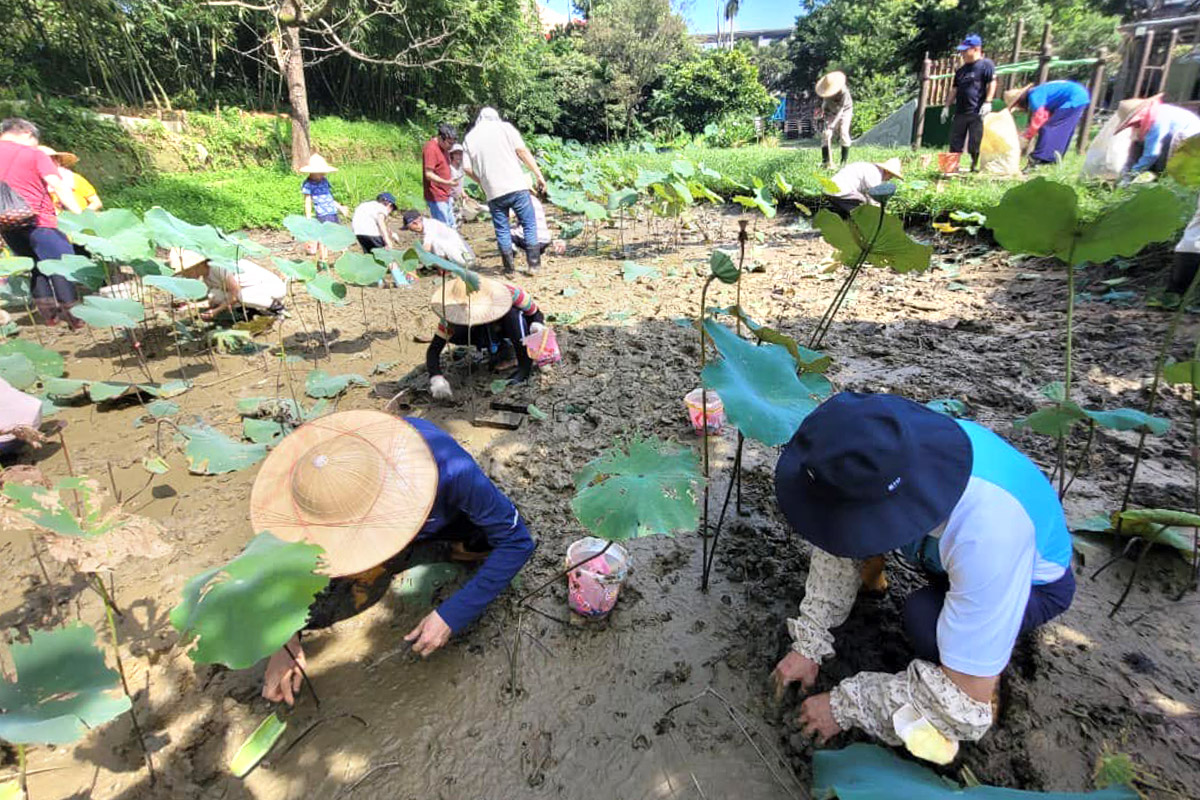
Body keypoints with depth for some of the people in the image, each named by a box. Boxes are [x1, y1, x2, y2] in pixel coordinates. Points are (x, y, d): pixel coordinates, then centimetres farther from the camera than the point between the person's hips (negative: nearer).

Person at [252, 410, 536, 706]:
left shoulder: (453, 471, -46)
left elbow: (517, 541, -33)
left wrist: (452, 615, -36)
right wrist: (285, 637, -29)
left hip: (447, 513, -1)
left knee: (495, 542, -30)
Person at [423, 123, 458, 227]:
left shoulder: (444, 147, 14)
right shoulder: (430, 148, -16)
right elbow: (428, 174, -22)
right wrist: (447, 183, -35)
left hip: (445, 196, 10)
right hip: (436, 197, -10)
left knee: (451, 226, 11)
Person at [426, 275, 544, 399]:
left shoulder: (510, 293, -35)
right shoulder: (455, 311, -30)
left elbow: (536, 314, -20)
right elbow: (434, 349, -28)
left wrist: (537, 326, -45)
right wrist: (436, 378, -45)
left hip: (517, 325, -2)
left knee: (512, 312, -37)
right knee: (456, 335, -25)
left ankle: (525, 366, -26)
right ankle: (499, 347, 0)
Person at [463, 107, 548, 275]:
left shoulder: (470, 137, 13)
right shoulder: (504, 127, 7)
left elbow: (468, 169, 7)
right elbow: (522, 151, -3)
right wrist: (539, 175, -2)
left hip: (493, 192, 2)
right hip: (516, 186, -2)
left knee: (502, 230, 11)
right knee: (529, 224, 8)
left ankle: (509, 267, 14)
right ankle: (534, 263, 6)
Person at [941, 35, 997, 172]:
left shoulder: (986, 64, -1)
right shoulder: (961, 70, 19)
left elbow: (992, 83, -7)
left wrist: (987, 102, -17)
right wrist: (947, 106, 17)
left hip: (977, 112, -6)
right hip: (960, 112, 6)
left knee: (975, 143, -5)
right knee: (955, 142, 4)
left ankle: (975, 166, 4)